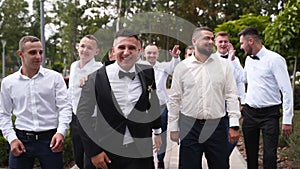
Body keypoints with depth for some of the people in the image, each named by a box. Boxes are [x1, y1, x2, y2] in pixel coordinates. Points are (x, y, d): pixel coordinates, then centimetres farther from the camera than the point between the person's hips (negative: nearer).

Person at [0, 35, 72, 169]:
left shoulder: (55, 77, 0)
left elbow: (65, 107, -2)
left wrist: (61, 132, -16)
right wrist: (12, 138, 0)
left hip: (50, 139, -1)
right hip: (21, 140, 1)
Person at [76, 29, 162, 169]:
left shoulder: (147, 73, 0)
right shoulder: (97, 77, -9)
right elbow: (83, 113, -4)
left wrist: (157, 131, 23)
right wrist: (93, 151, -6)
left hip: (141, 152, 2)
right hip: (107, 153, -1)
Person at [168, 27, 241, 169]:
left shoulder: (224, 65, 3)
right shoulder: (182, 67, 1)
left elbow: (231, 95, 3)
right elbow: (174, 99, 4)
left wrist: (234, 125, -2)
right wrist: (173, 127, 3)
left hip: (217, 125, 1)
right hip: (189, 127, -1)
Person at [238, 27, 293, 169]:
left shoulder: (274, 59, -13)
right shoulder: (248, 59, 9)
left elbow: (287, 90, -14)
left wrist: (287, 120, -17)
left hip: (269, 114, -6)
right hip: (249, 112, 7)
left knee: (269, 157, -7)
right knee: (251, 154, 14)